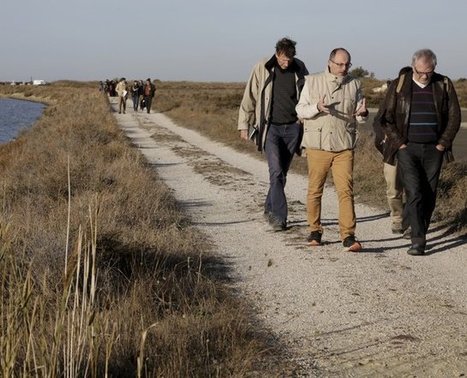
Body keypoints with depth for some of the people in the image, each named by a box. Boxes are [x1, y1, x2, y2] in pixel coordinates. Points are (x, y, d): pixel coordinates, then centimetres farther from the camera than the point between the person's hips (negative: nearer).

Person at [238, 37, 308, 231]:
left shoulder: (299, 68, 2)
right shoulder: (262, 68, -5)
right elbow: (249, 97, 1)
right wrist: (244, 125, 1)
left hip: (292, 127, 3)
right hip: (271, 127, -3)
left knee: (282, 173, 8)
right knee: (276, 172, -14)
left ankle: (270, 210, 24)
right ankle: (279, 216, -12)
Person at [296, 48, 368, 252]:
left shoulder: (354, 85, 9)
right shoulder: (312, 82, 5)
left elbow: (359, 117, 13)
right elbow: (300, 110, 4)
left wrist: (362, 113, -11)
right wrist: (317, 108, -16)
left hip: (344, 147, 0)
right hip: (317, 145, 0)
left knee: (346, 190, -8)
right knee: (315, 190, 7)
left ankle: (348, 235, -8)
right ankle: (315, 230, 22)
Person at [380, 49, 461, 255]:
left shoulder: (444, 85, 4)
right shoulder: (399, 86, 0)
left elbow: (454, 117, 7)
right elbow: (387, 118, 2)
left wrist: (443, 143, 0)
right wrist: (400, 143, -4)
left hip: (433, 149, 2)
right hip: (408, 148, -2)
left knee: (429, 196, 4)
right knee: (414, 193, -12)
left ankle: (420, 235, 16)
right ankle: (418, 240, -13)